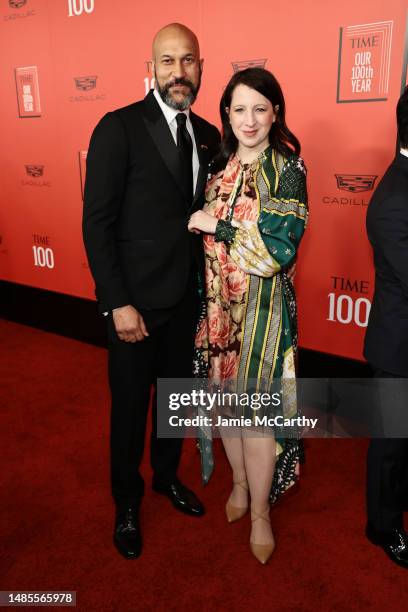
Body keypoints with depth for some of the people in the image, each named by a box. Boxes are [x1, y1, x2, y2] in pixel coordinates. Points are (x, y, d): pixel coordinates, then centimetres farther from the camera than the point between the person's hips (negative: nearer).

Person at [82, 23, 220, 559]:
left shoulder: (208, 135, 6)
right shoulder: (119, 128, -12)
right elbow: (97, 222, -14)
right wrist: (117, 303, -17)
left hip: (187, 298, 5)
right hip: (135, 300, -5)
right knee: (130, 406, 11)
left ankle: (167, 475, 45)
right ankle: (127, 500, 35)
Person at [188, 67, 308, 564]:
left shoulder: (286, 168, -9)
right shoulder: (222, 163, 7)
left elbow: (279, 249, -17)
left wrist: (216, 224, -14)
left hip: (262, 304, -5)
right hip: (219, 302, 6)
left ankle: (260, 511, 25)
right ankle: (240, 483, 39)